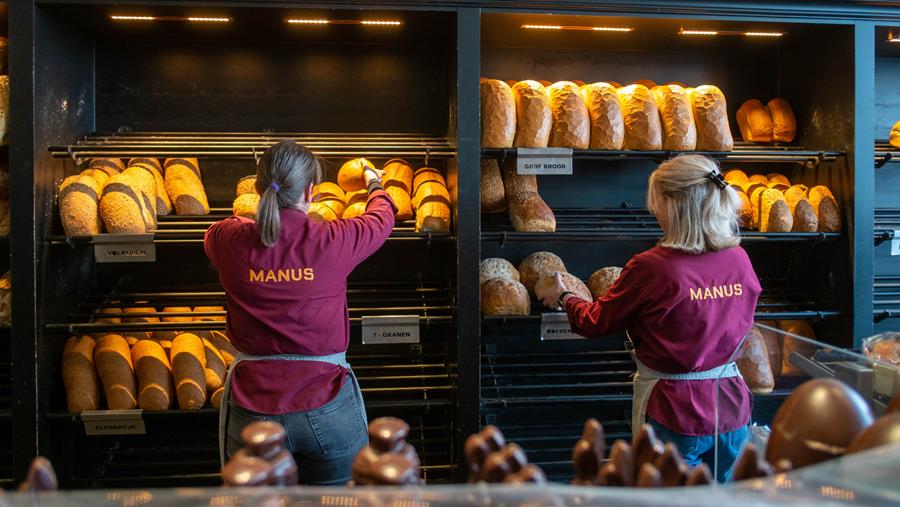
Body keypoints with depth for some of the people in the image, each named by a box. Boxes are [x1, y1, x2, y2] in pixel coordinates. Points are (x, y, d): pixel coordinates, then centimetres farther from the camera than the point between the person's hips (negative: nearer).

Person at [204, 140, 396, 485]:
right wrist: (374, 183, 33)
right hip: (326, 407, -1)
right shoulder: (334, 241, -12)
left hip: (253, 408, 2)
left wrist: (258, 217, 39)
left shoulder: (230, 242, -7)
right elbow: (382, 217, 11)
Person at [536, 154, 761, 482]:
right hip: (731, 409, 5)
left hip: (675, 414, -5)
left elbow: (596, 322, -6)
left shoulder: (650, 267, -21)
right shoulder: (739, 259, -6)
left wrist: (562, 297, 12)